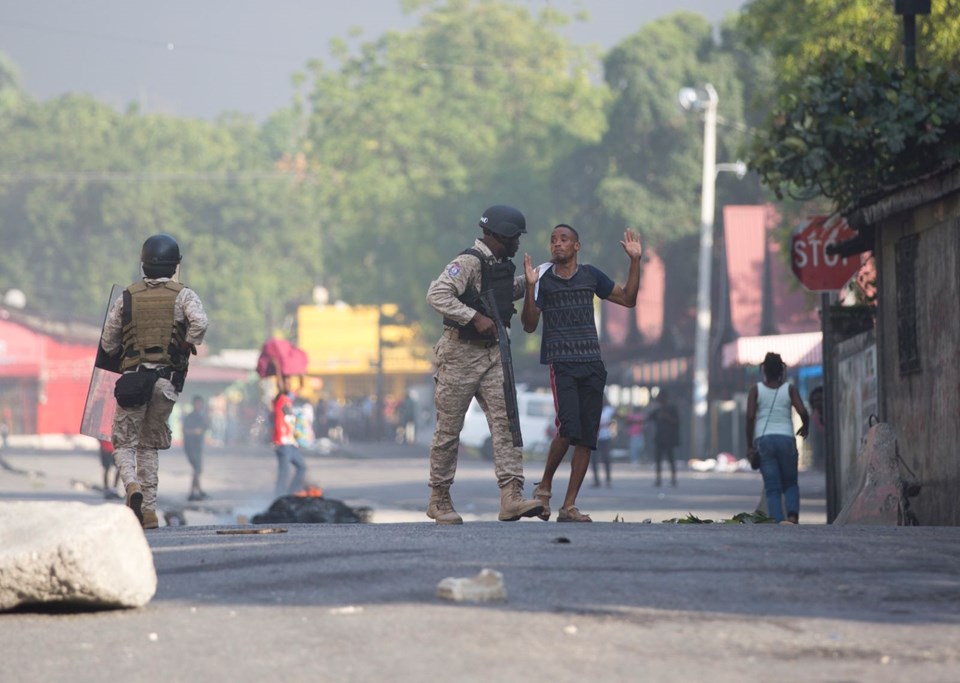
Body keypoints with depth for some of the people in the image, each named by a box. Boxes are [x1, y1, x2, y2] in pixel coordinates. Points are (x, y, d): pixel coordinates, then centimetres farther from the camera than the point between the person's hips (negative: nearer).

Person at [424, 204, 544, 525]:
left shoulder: (502, 265, 13)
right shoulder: (468, 262, -15)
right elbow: (437, 295, -26)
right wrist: (475, 318, -28)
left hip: (492, 354, 8)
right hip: (460, 353, -7)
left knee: (505, 420, -7)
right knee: (449, 429, 2)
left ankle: (511, 497, -16)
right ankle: (439, 500, 13)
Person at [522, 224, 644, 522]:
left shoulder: (591, 275, 11)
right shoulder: (543, 277, 2)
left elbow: (627, 299, 17)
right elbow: (529, 325, -3)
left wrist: (635, 261, 8)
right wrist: (530, 287, -15)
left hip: (592, 365, 4)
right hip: (561, 363, -4)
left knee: (587, 437, -1)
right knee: (568, 428, -21)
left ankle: (569, 506, 2)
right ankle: (544, 487, 0)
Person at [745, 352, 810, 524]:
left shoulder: (756, 389, 3)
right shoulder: (790, 389, 4)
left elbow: (750, 416, -6)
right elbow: (802, 412, -7)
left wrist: (749, 445, 0)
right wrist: (805, 426, 15)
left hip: (763, 440, 0)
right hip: (786, 439, 0)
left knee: (772, 489, 2)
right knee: (790, 484, 15)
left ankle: (777, 522, -14)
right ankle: (793, 514, -13)